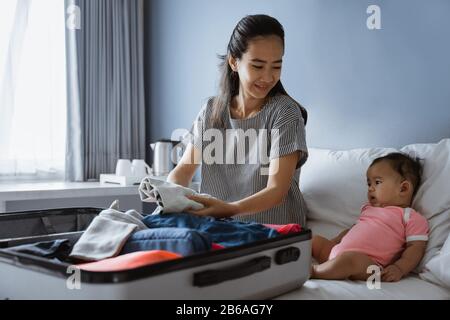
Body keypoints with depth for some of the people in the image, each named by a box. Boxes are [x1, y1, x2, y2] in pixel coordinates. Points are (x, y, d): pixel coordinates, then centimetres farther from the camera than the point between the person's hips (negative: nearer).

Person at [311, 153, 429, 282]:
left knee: (350, 258, -37)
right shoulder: (369, 209, 27)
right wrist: (332, 243, 19)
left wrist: (399, 269, -21)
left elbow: (416, 247, -6)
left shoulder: (411, 217, 3)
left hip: (367, 263, -8)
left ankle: (313, 271, -22)